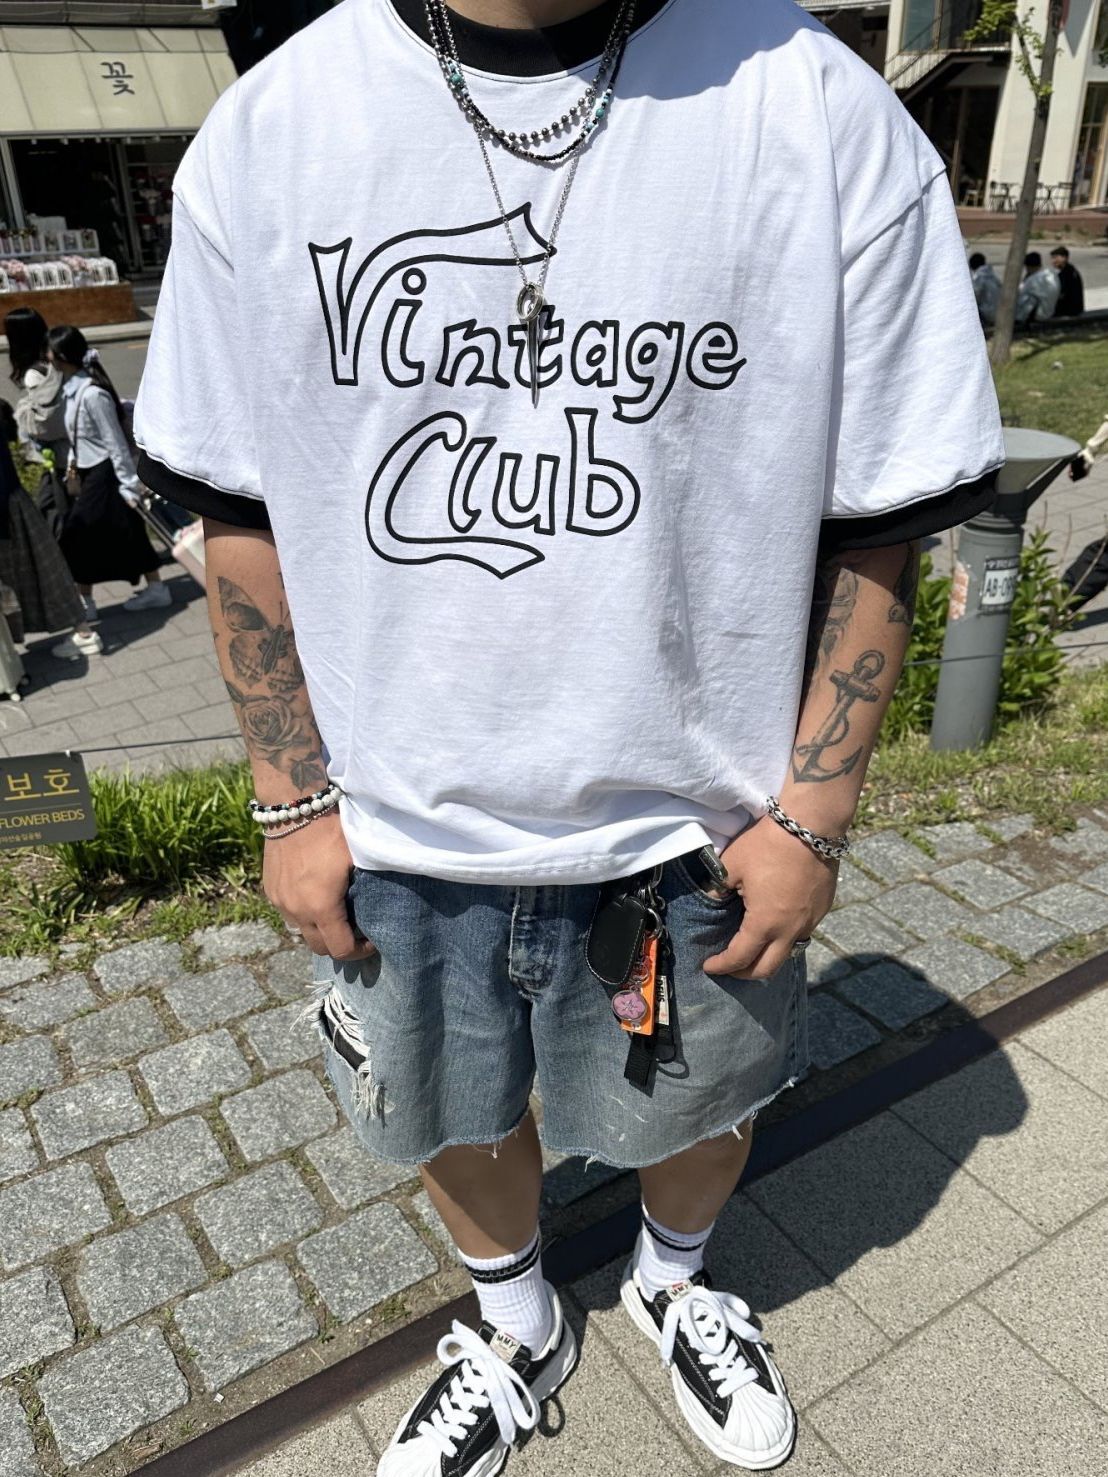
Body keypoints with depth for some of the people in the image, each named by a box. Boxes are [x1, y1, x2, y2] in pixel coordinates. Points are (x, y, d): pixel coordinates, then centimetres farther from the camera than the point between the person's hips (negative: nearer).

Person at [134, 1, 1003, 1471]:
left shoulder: (827, 120, -12)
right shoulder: (264, 133, -6)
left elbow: (876, 521, -7)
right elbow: (243, 512, -1)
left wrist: (814, 812, -7)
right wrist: (293, 799, -1)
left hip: (693, 826, -1)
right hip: (398, 822, 2)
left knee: (698, 1104, 24)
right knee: (460, 1116, 25)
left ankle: (673, 1279, 62)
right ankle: (519, 1329, 59)